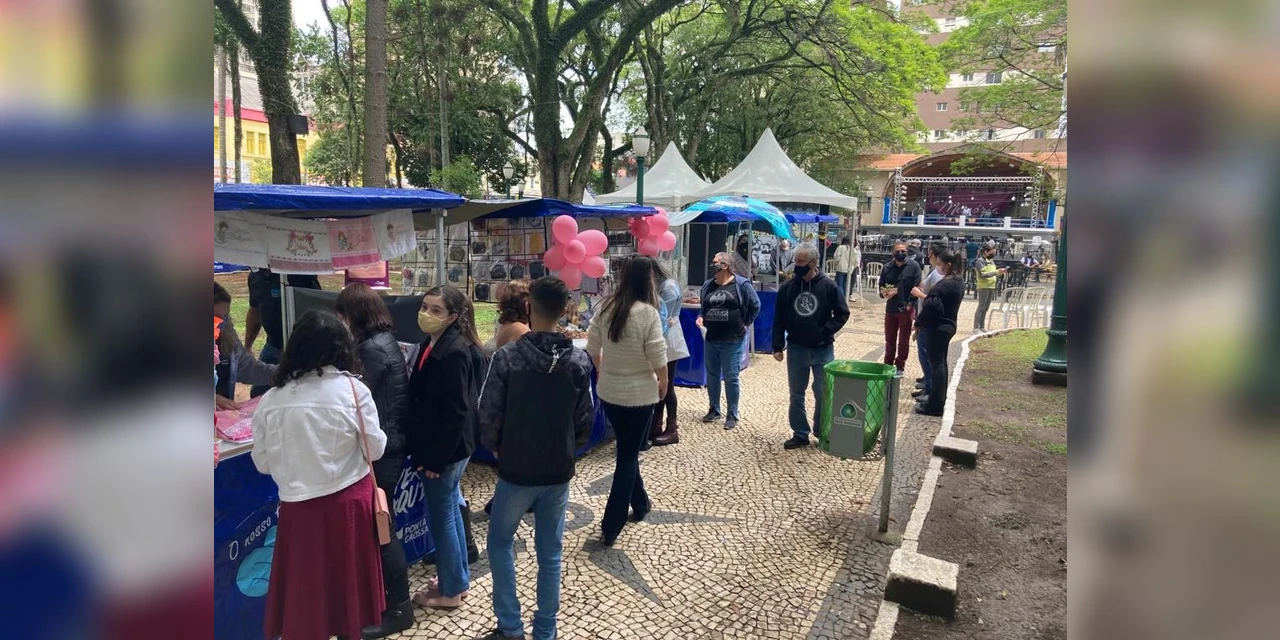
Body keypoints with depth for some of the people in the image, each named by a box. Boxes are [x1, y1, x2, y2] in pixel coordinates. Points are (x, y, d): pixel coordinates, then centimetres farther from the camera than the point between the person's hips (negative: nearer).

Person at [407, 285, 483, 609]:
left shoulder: (454, 352, -23)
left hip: (447, 449, -10)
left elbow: (456, 412, -23)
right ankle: (458, 579, 34)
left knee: (440, 515, 4)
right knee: (450, 510, 19)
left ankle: (450, 590, 20)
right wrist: (423, 449, 16)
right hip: (439, 446, 10)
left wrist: (436, 458, -20)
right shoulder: (433, 343, 7)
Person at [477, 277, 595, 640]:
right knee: (550, 553, 15)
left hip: (516, 470, -2)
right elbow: (586, 418, 0)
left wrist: (496, 448, 8)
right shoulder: (579, 361, -7)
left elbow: (488, 415, -11)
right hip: (559, 472, 3)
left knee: (500, 543, 19)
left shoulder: (507, 357, -16)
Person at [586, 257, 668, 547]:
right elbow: (658, 357, -16)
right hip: (639, 394, -6)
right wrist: (663, 383, 2)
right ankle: (610, 526, 8)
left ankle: (640, 504, 41)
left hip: (608, 391, 6)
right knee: (627, 456, 5)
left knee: (627, 449, 23)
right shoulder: (647, 312, -19)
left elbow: (592, 347, 5)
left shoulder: (606, 307, -2)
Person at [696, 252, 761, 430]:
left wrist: (745, 324, -2)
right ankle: (714, 409, 28)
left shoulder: (741, 284, -7)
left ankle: (732, 414, 11)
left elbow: (755, 306, -1)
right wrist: (700, 317, 1)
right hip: (710, 339, 5)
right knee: (712, 376, 13)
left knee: (731, 378, 0)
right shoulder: (707, 285, 8)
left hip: (732, 340, -5)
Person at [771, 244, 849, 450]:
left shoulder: (829, 286, -7)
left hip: (823, 350, -2)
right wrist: (778, 346, -1)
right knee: (796, 394, 10)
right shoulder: (787, 287, -1)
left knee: (823, 394, 6)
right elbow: (779, 319, 3)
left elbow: (842, 314, -2)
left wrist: (824, 332, -14)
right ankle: (800, 434, 22)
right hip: (796, 349, 2)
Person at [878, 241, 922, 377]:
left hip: (906, 309, -3)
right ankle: (888, 365, 26)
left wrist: (910, 303, -17)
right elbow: (881, 285, 8)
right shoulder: (887, 267, 3)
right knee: (889, 340, 14)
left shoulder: (913, 266, -6)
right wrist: (884, 292, -14)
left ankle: (900, 367, 19)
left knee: (903, 341, 8)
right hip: (890, 308, 3)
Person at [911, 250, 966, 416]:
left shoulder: (946, 284, -21)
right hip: (948, 325, 10)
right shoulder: (959, 281, 11)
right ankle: (938, 398, 29)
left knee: (936, 364, -6)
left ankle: (935, 405, -1)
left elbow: (934, 305, -28)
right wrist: (926, 294, 10)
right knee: (941, 363, 18)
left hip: (937, 328, -10)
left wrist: (920, 295, -15)